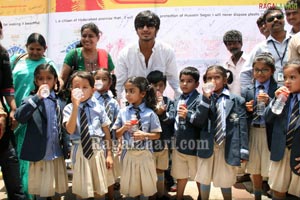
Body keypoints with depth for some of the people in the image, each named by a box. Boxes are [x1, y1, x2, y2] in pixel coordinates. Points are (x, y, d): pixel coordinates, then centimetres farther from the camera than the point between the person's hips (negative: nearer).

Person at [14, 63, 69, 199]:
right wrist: (37, 97, -30)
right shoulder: (32, 99, -7)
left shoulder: (59, 102, 6)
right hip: (40, 155, -4)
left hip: (58, 154, 4)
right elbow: (19, 117, -25)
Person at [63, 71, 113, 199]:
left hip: (98, 150, 1)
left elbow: (106, 131, 0)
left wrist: (109, 154, -1)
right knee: (82, 190, 13)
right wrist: (76, 106, -22)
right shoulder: (69, 108, -4)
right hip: (80, 150, 0)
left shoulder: (98, 107, -3)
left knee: (100, 189, 15)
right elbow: (70, 130, -18)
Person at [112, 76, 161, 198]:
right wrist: (124, 128, -14)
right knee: (129, 186, 13)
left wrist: (144, 135, -19)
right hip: (128, 153, 2)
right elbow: (117, 135, 5)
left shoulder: (150, 113, -8)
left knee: (146, 186, 12)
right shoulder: (123, 112, -1)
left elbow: (157, 135, -2)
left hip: (144, 154, -2)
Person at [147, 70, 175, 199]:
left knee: (160, 170, 19)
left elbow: (172, 121, -8)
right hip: (148, 143, -3)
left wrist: (162, 112, -23)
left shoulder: (169, 102, 0)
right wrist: (156, 111, -24)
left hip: (164, 143, 3)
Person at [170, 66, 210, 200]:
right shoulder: (177, 101, 7)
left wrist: (188, 115, -22)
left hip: (194, 144, -5)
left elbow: (201, 121, -22)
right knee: (181, 175, 21)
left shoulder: (199, 99, -14)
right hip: (179, 144, 6)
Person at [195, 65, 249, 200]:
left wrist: (243, 151, -6)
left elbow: (242, 127, -4)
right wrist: (206, 99, -19)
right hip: (206, 146, 1)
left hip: (227, 147, -1)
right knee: (204, 179, 17)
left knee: (225, 181, 15)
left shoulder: (236, 100, -4)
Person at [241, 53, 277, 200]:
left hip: (270, 133, -3)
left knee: (271, 170, 3)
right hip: (252, 132, 3)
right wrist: (246, 109, -16)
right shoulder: (247, 91, 4)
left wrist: (269, 102, -24)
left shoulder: (278, 89, -5)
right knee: (255, 169, 16)